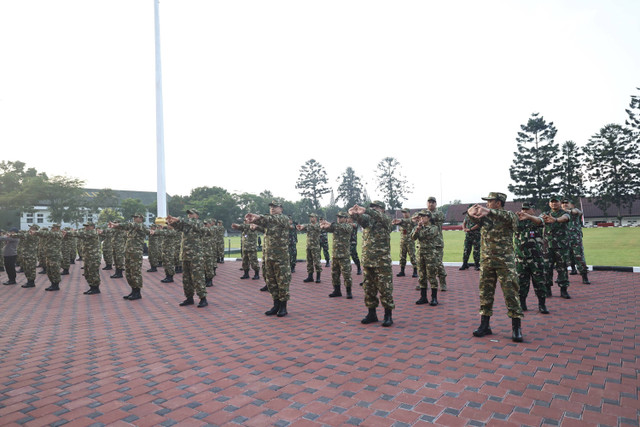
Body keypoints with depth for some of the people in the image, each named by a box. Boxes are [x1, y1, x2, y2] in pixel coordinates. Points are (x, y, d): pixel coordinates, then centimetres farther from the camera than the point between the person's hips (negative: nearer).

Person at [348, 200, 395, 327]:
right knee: (369, 288, 10)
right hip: (367, 261, 5)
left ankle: (388, 315, 7)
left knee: (385, 288, -3)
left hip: (382, 262, -5)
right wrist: (354, 214, -34)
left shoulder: (386, 221, 1)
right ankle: (371, 313, 21)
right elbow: (361, 219, -11)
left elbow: (379, 216, -22)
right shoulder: (368, 221, 13)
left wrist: (365, 211, -40)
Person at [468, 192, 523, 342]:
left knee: (511, 293, -3)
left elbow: (509, 217, -26)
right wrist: (472, 210, -32)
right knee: (485, 293, 8)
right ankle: (485, 325, 17)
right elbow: (472, 212, -6)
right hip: (486, 261, 4)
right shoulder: (485, 217, 10)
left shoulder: (509, 216, -2)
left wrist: (488, 211, -39)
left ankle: (516, 327, 6)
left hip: (505, 262, -4)